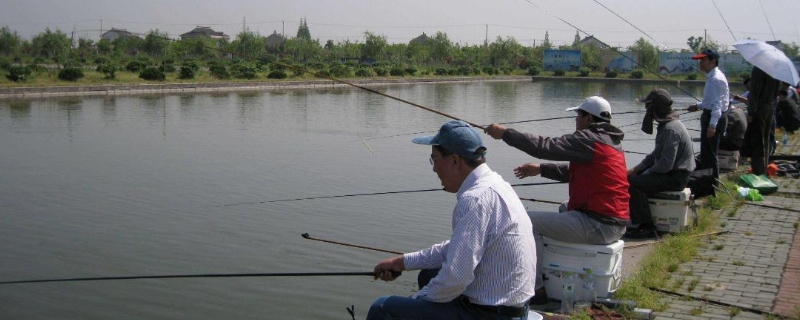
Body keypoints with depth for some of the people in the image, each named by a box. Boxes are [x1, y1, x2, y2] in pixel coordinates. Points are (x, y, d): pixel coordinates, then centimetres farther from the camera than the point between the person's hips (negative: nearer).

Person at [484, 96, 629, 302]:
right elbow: (574, 171, 23)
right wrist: (540, 169, 19)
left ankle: (536, 288, -4)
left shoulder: (589, 139, -14)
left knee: (528, 221, -6)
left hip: (597, 225, -10)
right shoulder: (611, 141, 16)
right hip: (615, 223, 10)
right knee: (563, 211, 35)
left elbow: (546, 146, -18)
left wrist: (505, 133, -10)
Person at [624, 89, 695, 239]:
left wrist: (646, 173, -11)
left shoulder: (670, 129, -21)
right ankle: (637, 221, 12)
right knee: (633, 176, 11)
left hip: (675, 177, -11)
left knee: (633, 183, -22)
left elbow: (666, 164, -26)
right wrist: (636, 169, 7)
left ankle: (646, 227, -16)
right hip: (672, 172, 11)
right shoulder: (665, 125, 12)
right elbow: (656, 154, 17)